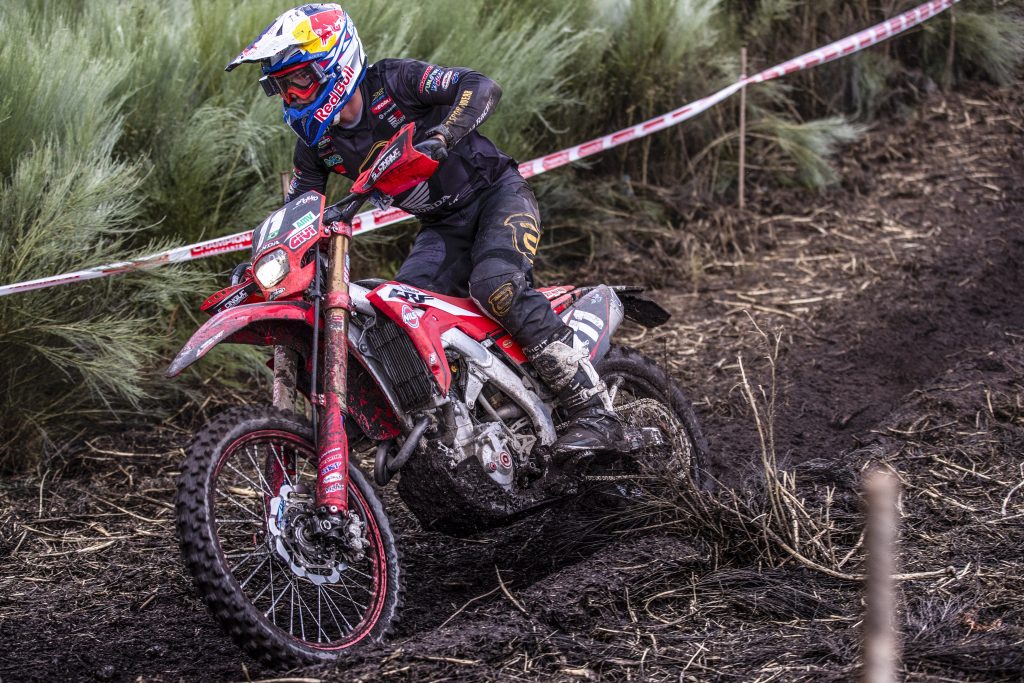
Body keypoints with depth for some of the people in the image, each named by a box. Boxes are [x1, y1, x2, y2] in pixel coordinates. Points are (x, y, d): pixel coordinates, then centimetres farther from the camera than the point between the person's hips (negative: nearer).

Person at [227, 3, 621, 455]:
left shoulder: (392, 81, -17)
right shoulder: (315, 141, 1)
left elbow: (482, 88, -26)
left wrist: (439, 138, -42)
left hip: (495, 193, -7)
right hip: (443, 227, 7)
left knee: (495, 285, -32)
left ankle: (594, 412, -33)